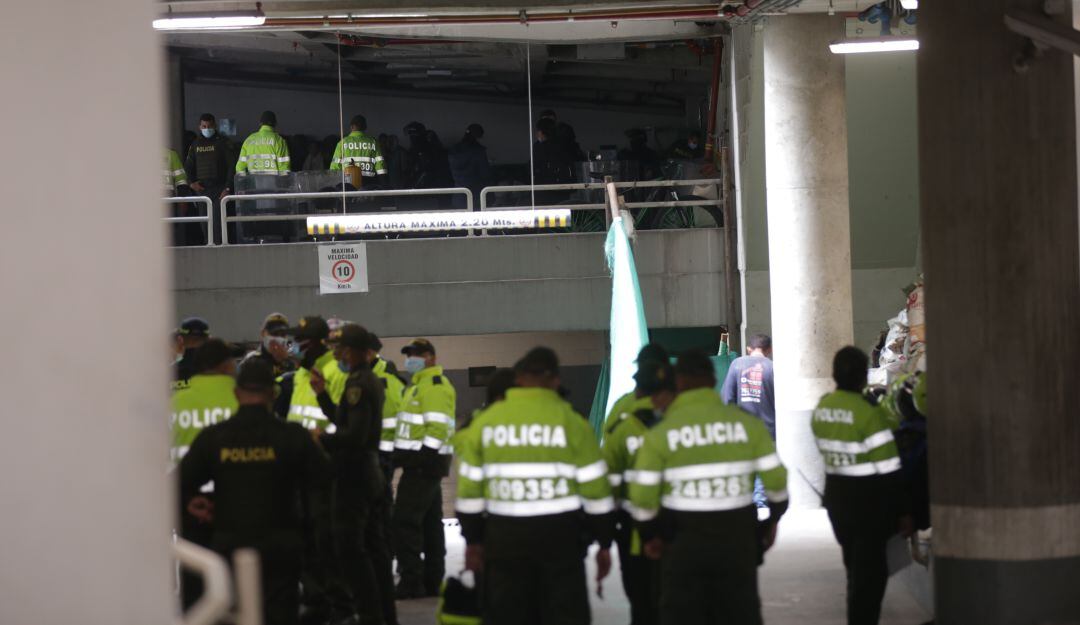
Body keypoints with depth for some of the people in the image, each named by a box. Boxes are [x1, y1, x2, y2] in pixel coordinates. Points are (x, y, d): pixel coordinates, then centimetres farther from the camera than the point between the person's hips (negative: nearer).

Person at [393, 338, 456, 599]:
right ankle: (432, 581, 18)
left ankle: (411, 581, -12)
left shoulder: (435, 386, -13)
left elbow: (439, 427, -23)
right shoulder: (419, 384, 20)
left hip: (423, 464, -11)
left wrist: (422, 458, -24)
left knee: (406, 521, -12)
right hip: (423, 464, 11)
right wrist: (405, 455, 17)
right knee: (430, 522, 13)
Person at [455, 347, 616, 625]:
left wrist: (473, 540, 16)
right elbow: (595, 488, -4)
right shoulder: (571, 422, -7)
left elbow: (470, 489, 6)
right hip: (560, 535, -2)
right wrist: (604, 543, 5)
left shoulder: (485, 421, 1)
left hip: (504, 536, 2)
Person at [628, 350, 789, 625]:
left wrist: (650, 534, 10)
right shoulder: (747, 423, -3)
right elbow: (776, 479, -1)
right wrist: (773, 519, 17)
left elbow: (642, 494, -8)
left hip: (684, 539, -2)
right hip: (737, 535, 2)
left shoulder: (661, 432, -7)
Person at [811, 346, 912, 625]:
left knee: (855, 566, 23)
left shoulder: (821, 409, 2)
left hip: (836, 496, 7)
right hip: (868, 499, -7)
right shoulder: (868, 414, -20)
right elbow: (888, 469, -18)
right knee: (870, 571, 0)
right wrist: (902, 511, -10)